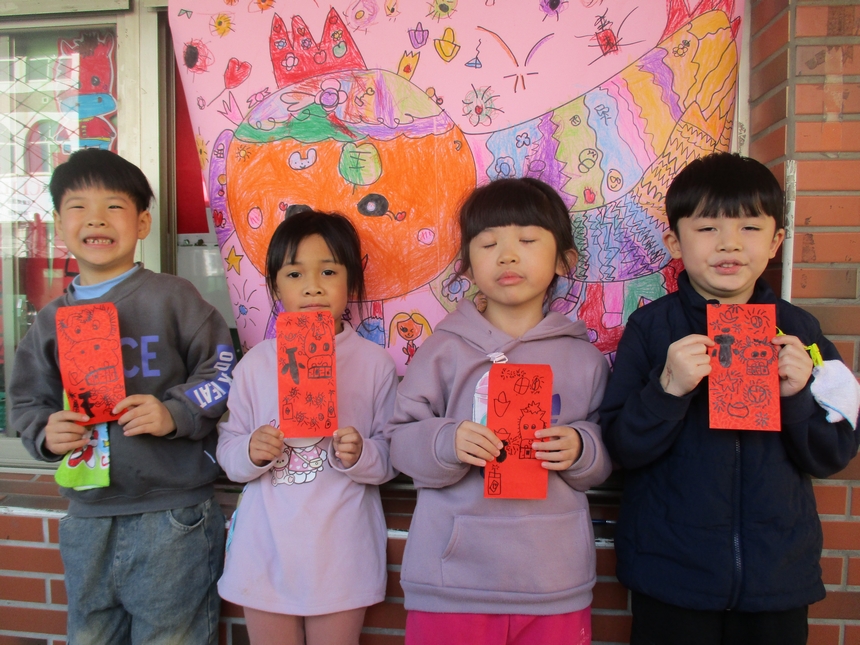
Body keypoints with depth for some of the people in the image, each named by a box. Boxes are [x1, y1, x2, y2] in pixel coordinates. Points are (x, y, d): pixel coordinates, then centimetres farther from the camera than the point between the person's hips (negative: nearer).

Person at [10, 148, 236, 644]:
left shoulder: (172, 297, -4)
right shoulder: (52, 320, 9)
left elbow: (222, 371, -6)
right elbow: (27, 400, 15)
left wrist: (174, 412, -19)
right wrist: (45, 431, -5)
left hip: (173, 517, -4)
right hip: (87, 518, 5)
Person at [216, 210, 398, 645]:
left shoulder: (375, 362, -5)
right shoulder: (256, 363, 0)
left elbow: (392, 455, -4)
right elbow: (227, 451, 1)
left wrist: (361, 456, -24)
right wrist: (251, 453, -20)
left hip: (342, 555, -1)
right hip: (268, 554, 2)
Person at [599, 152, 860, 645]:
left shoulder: (799, 331, 0)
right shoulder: (651, 327, -8)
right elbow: (622, 447, -11)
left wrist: (800, 395, -15)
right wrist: (667, 388, -26)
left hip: (779, 572, 3)